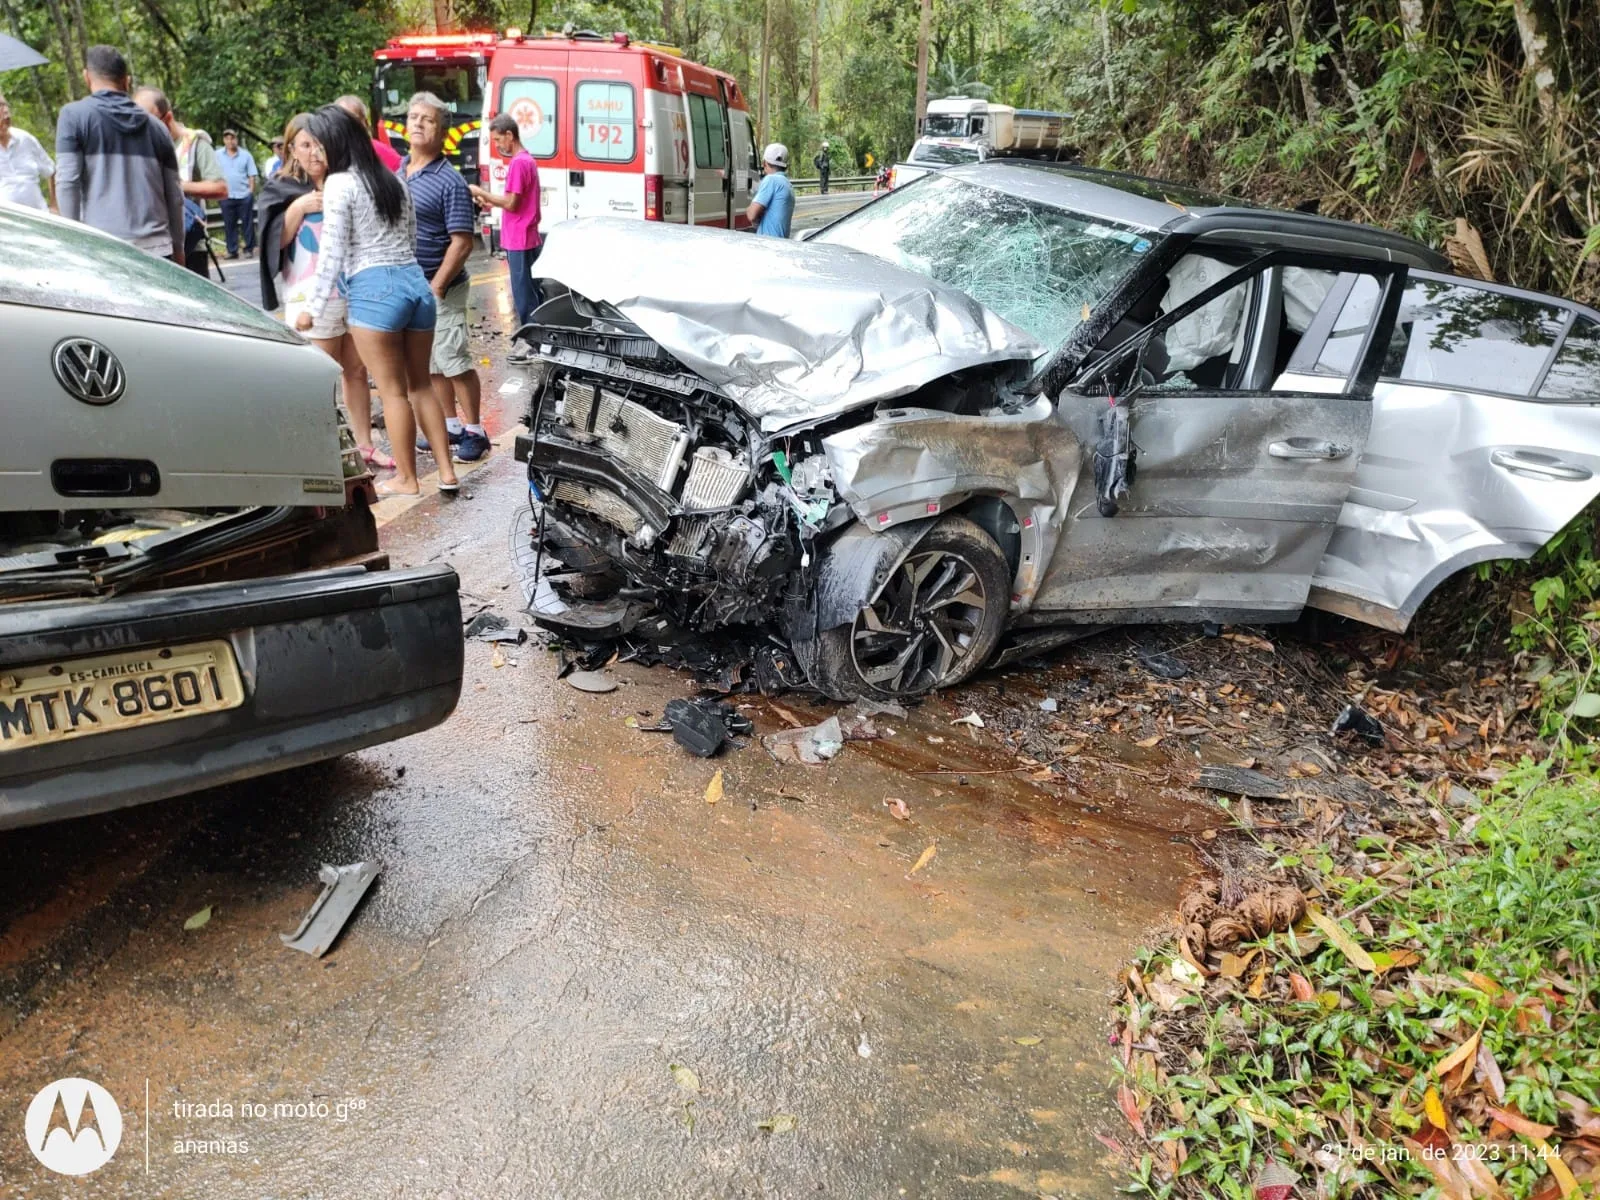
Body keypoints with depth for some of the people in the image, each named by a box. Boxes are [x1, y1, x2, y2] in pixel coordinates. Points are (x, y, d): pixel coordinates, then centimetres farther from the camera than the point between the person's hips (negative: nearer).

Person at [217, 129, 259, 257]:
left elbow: (252, 175, 3)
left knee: (247, 223, 2)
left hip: (244, 195, -2)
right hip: (226, 196, 2)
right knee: (229, 225, 5)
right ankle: (232, 251, 11)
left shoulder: (246, 155, 3)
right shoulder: (218, 156, 6)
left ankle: (249, 249, 10)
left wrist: (251, 191, -3)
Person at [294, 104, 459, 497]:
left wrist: (313, 308, -3)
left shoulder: (340, 184, -5)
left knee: (393, 391, 1)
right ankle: (446, 471, 13)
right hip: (416, 282, 7)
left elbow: (332, 253, -8)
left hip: (374, 290, -7)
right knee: (420, 384, 13)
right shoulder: (393, 179, 16)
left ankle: (407, 479, 9)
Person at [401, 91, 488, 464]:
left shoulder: (450, 182, -11)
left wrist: (435, 288, -19)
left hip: (439, 289, -7)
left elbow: (462, 241, -16)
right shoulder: (397, 174, 11)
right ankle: (451, 426, 24)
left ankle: (474, 432, 8)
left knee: (455, 363, -4)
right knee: (431, 364, 13)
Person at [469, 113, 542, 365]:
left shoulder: (518, 163, -16)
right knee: (529, 289, 15)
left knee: (523, 292, -3)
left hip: (519, 240, -10)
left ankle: (531, 342, 3)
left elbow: (511, 203, -20)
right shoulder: (527, 160, 15)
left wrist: (481, 192, -11)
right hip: (526, 238, 10)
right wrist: (493, 203, 11)